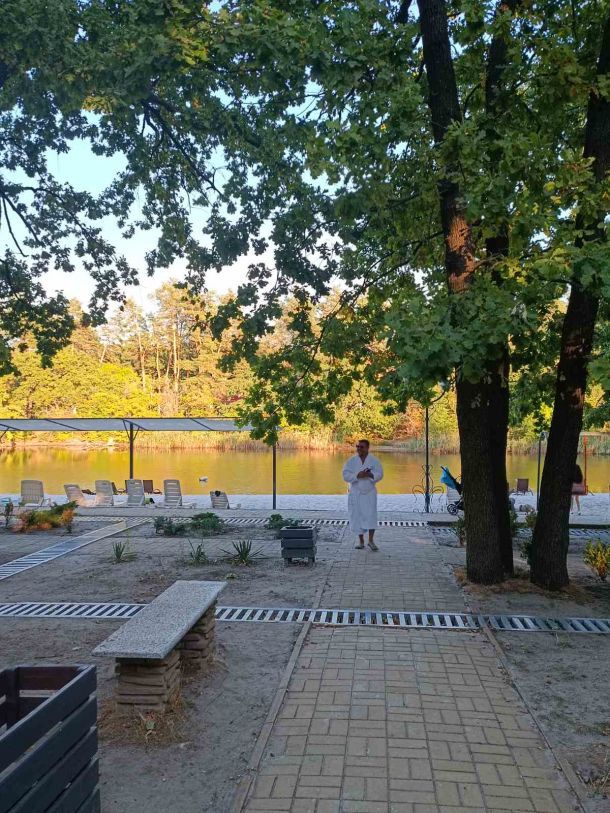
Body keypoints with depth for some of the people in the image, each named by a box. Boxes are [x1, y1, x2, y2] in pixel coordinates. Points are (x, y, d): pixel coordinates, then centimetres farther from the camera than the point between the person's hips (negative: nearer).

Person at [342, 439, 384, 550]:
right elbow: (345, 475, -5)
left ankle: (371, 540, 0)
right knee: (357, 516, 3)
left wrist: (370, 475, -22)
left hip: (370, 492, -1)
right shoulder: (351, 461, 1)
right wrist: (357, 475, -19)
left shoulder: (374, 460, 0)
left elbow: (379, 474, -4)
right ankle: (361, 541, 14)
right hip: (356, 493, 1)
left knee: (371, 515, -9)